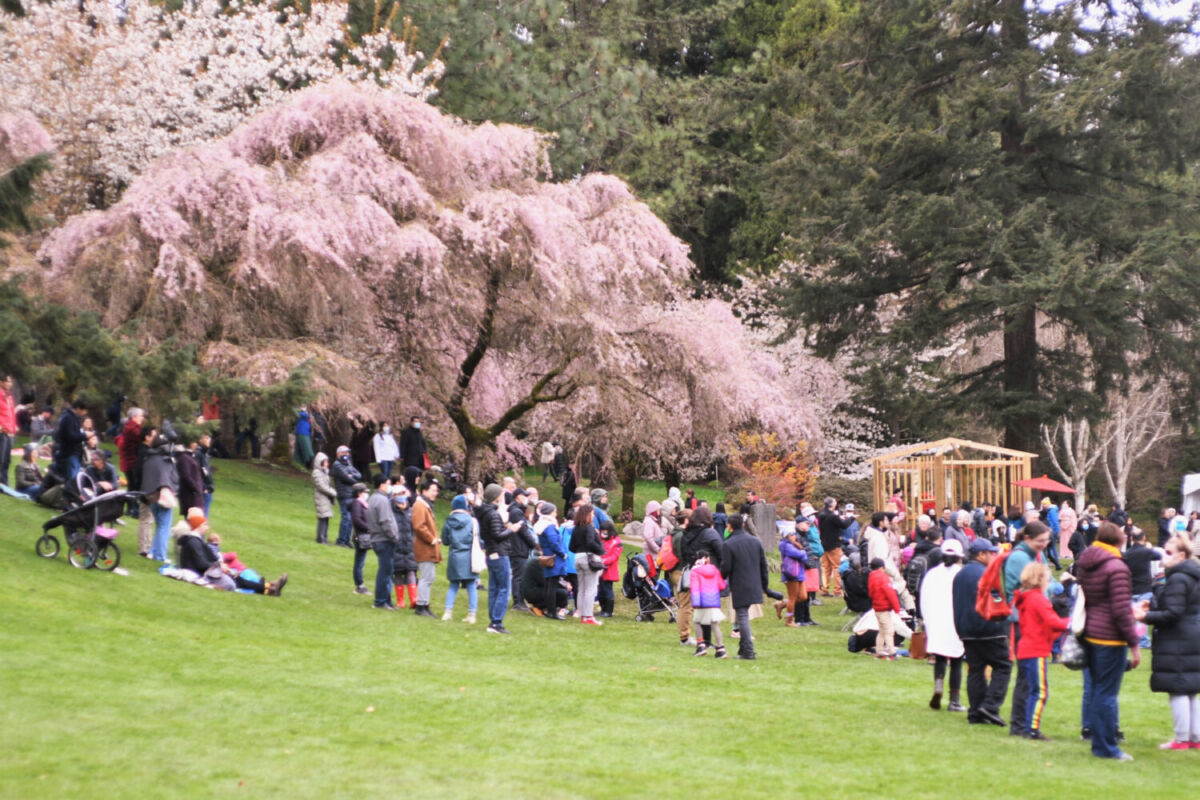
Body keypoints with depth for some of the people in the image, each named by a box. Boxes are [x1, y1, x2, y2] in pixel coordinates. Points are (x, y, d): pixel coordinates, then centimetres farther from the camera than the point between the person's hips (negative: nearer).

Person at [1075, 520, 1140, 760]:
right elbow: (1121, 610, -18)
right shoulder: (1116, 567, -15)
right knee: (1107, 693, -3)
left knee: (1096, 689, 16)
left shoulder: (1084, 564, 10)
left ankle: (1098, 741, 22)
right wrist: (1134, 643, -14)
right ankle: (1106, 747, 1)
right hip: (1110, 638, -8)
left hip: (1091, 634, 8)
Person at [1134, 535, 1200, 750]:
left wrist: (1146, 616, -15)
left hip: (1176, 644, -10)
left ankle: (1181, 739, 0)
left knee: (1178, 691, -4)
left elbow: (1173, 614, -21)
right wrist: (1152, 605, 15)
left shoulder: (1177, 579, -18)